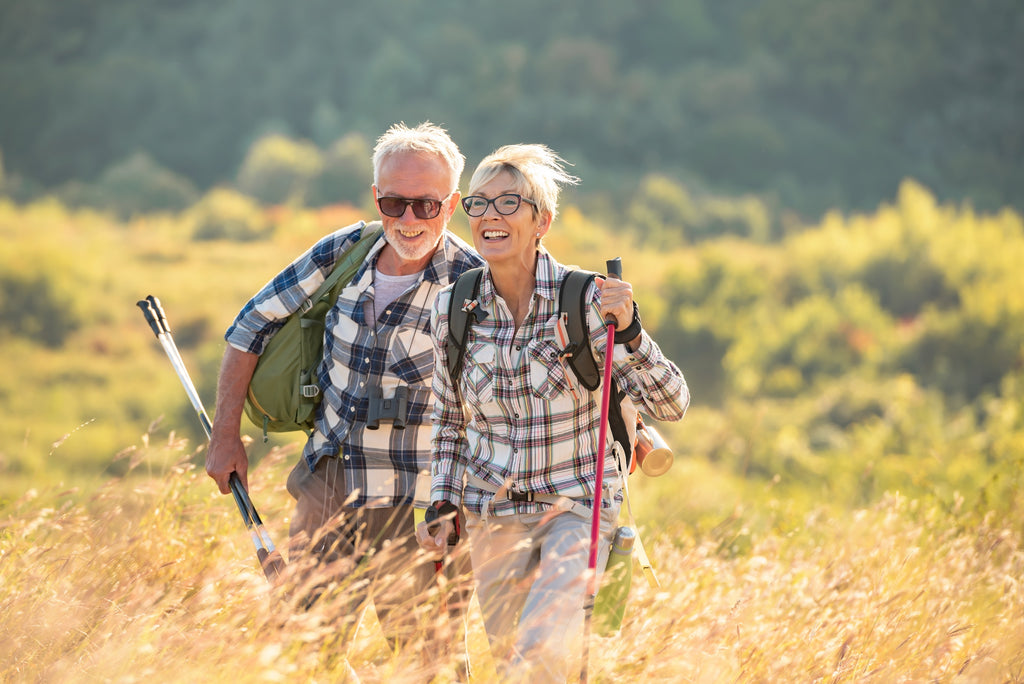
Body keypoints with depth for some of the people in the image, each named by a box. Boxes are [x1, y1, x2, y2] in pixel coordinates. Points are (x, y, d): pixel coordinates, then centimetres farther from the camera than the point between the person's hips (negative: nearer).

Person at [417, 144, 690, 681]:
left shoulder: (585, 300, -15)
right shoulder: (451, 310, -5)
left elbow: (670, 405, -18)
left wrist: (628, 334, -32)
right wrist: (443, 503, 2)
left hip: (578, 504, -4)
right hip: (493, 513, 4)